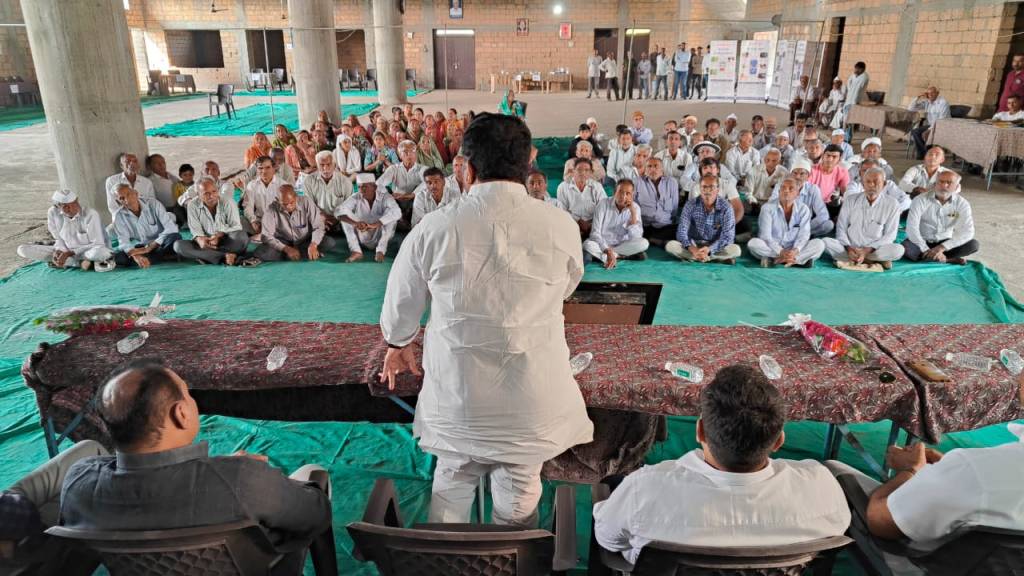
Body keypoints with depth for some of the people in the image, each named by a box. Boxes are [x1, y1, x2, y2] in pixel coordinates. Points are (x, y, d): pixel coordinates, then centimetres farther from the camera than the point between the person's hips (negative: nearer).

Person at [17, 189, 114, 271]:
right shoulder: (53, 212, -8)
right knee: (22, 250, -9)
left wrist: (70, 253, -20)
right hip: (67, 252, 6)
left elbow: (97, 244, -16)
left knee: (99, 252, -43)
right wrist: (59, 251, -16)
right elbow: (58, 238, 5)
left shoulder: (91, 214, -20)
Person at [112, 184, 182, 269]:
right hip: (140, 248, 3)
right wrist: (136, 256, -35)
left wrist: (149, 248, -26)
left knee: (175, 237, -34)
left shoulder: (153, 204, -12)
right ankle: (162, 256, -25)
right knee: (118, 256, -26)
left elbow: (171, 228, -21)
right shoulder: (119, 216, -5)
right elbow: (124, 242, -12)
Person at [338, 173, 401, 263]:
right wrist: (356, 223, -42)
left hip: (381, 237, -2)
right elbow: (339, 211, -23)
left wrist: (374, 225, -47)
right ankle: (356, 251, -25)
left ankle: (381, 251, -26)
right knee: (344, 216, -17)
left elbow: (397, 212, -36)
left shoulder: (385, 197, -16)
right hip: (363, 238, 2)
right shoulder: (356, 198, -9)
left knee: (391, 217, -27)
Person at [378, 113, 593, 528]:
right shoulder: (562, 227, -11)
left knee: (451, 486, 24)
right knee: (518, 497, 19)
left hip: (456, 398, 1)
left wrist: (398, 345, 27)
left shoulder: (433, 230, -11)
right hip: (534, 400, 0)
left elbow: (401, 302, 5)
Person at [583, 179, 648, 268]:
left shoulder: (635, 207, -6)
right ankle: (624, 256, -22)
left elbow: (636, 236, -16)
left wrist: (633, 212, -22)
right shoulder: (603, 203, -13)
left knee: (644, 243, -25)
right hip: (602, 244, -2)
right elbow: (595, 232, -18)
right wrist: (608, 251, -31)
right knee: (588, 245, -33)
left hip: (622, 244, 2)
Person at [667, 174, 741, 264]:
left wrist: (709, 249, -34)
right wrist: (692, 248, -35)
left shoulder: (725, 207, -12)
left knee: (735, 250, -30)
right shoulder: (691, 205, -9)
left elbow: (728, 236, -17)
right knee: (670, 245, -27)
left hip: (715, 247, -1)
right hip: (694, 245, 1)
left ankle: (690, 257, -23)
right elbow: (681, 232, -14)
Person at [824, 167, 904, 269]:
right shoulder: (851, 200, 7)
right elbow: (841, 228, 3)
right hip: (850, 249, 2)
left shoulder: (892, 205, 2)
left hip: (875, 250, -2)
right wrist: (848, 248, -15)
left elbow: (889, 235, -2)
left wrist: (868, 250, -17)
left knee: (898, 249, -30)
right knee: (826, 242, -27)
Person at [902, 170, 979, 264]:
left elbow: (967, 232, -15)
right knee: (905, 247, -34)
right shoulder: (920, 200, -14)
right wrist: (926, 250, -28)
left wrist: (942, 247, -27)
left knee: (973, 244, -21)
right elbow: (911, 228, -21)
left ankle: (927, 256, -18)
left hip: (944, 243, 2)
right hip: (922, 241, -2)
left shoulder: (962, 203, -7)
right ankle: (949, 259, -20)